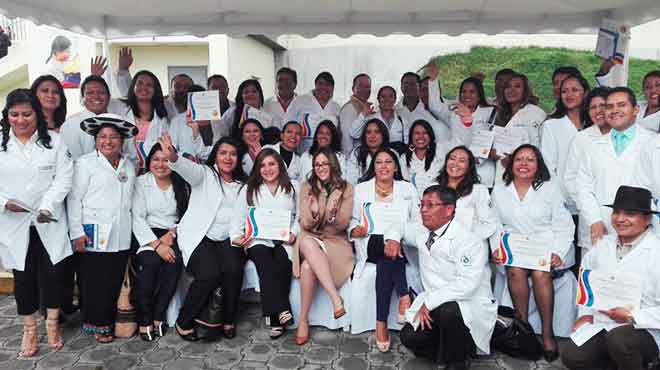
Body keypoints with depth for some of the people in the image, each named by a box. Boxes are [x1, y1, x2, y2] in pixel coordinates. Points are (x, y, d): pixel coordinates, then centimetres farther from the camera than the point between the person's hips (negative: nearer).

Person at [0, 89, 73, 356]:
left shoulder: (54, 141, 1)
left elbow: (63, 178, -6)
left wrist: (47, 206, -18)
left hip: (49, 223, -1)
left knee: (53, 273, 4)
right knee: (23, 277, 9)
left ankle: (53, 324, 24)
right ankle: (29, 329, 24)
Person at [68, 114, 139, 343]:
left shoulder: (129, 167, 15)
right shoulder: (85, 163, 1)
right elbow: (74, 199, -3)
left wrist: (133, 228, 10)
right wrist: (77, 233, -9)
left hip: (121, 236, 4)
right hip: (94, 235, -4)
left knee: (116, 281, 8)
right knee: (94, 282, 2)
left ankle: (109, 320, 22)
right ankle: (98, 324, 15)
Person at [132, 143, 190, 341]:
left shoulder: (182, 186, 12)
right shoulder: (141, 183, 3)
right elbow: (137, 218, -6)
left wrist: (172, 234, -11)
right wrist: (156, 244, -17)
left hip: (171, 235, 2)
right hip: (146, 235, -2)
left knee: (175, 261, -29)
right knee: (151, 260, -31)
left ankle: (158, 315, -15)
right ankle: (144, 319, -17)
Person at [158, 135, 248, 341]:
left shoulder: (242, 185, 17)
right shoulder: (205, 174, 4)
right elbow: (188, 168, -19)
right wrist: (173, 157, -40)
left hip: (227, 239, 3)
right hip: (199, 237, -3)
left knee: (233, 269, -26)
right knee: (210, 274, -27)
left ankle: (228, 320, -3)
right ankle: (184, 322, -3)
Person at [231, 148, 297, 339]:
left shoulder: (293, 187, 17)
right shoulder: (249, 189, 19)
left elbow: (301, 216, 10)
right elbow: (238, 217, 13)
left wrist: (294, 233, -8)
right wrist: (236, 236, -5)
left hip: (284, 240, 0)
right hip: (258, 240, 1)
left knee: (282, 259, -33)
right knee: (264, 258, -34)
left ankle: (276, 318, -29)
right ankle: (281, 311, -36)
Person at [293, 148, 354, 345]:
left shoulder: (346, 189, 4)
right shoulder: (307, 188, 8)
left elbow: (342, 225, -2)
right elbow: (306, 225, 2)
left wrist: (333, 213, -25)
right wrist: (313, 213, -21)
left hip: (336, 241, -1)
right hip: (310, 239, 1)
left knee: (308, 265, -34)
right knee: (306, 242, -38)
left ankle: (303, 321, -21)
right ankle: (336, 298, -37)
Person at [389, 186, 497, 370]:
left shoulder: (467, 240, -19)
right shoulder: (422, 231, 4)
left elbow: (467, 284, -30)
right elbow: (400, 227, 24)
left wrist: (430, 302, -29)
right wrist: (393, 238, 1)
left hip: (470, 305, -6)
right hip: (435, 305, 7)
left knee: (448, 311, -37)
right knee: (409, 337, -11)